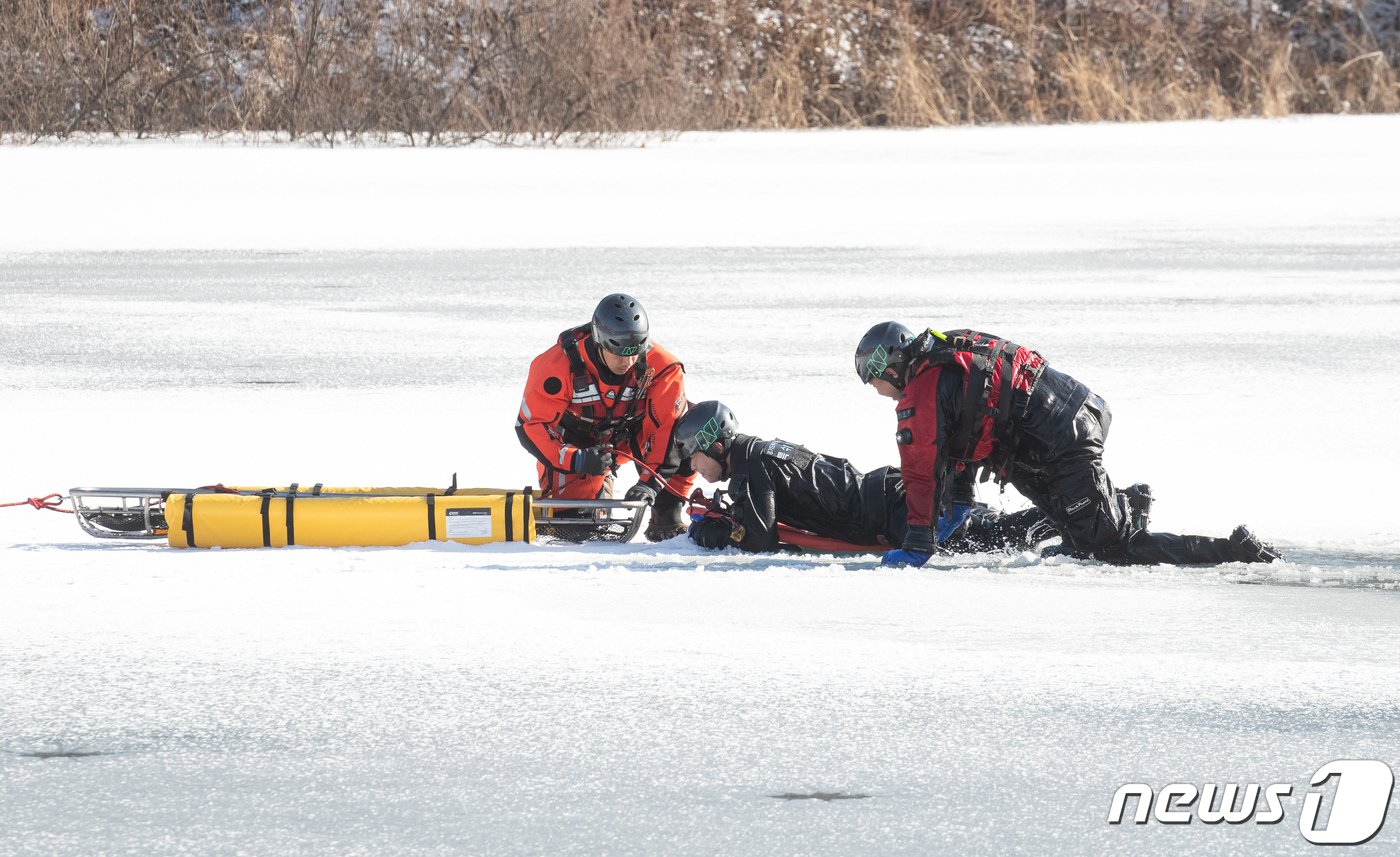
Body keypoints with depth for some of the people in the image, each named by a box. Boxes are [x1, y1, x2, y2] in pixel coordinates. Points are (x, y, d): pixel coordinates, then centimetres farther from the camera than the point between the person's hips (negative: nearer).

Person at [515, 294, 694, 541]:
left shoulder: (660, 367, -27)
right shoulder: (558, 365, -30)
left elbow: (667, 425, -26)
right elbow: (531, 424, -27)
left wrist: (651, 482, -38)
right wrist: (576, 460, -43)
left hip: (629, 435, 1)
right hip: (575, 443, -1)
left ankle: (667, 517, -11)